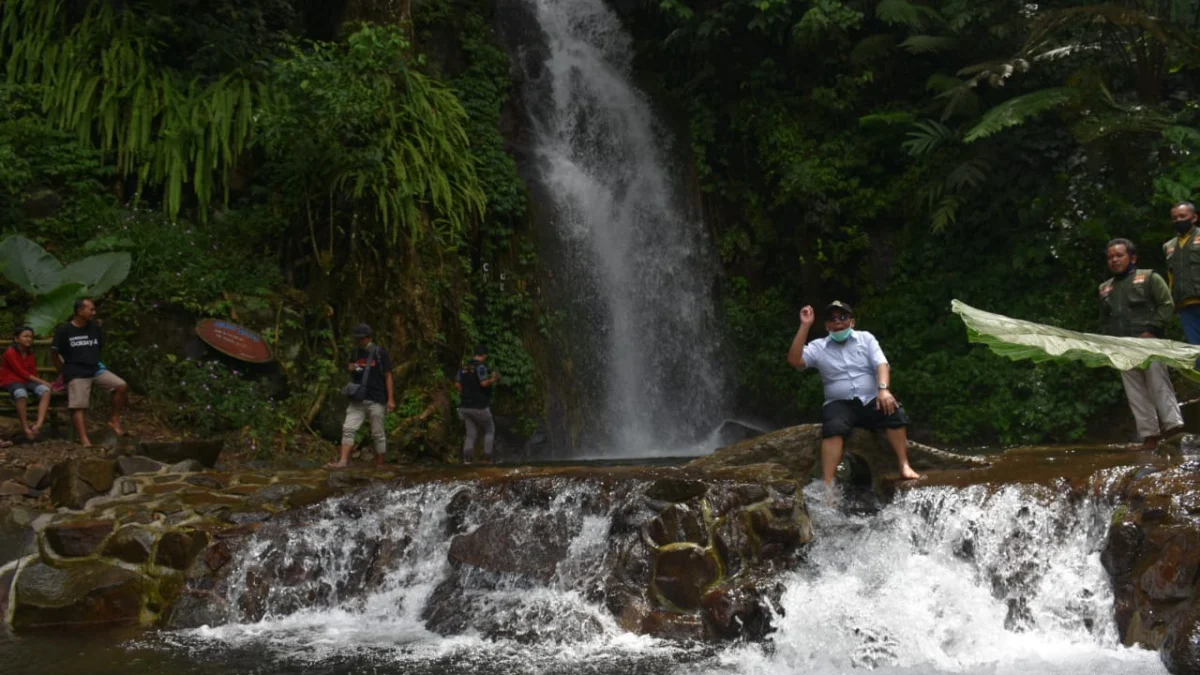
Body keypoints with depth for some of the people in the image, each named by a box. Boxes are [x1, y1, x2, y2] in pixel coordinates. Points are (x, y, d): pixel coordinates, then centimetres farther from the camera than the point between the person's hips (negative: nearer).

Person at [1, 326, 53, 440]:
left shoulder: (31, 355, 13)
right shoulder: (10, 353, -8)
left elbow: (33, 373, 11)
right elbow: (21, 372, -13)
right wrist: (42, 382, -17)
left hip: (27, 381, 6)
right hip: (11, 381, -6)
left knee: (45, 390, -25)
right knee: (21, 393, -40)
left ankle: (39, 424, -35)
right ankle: (25, 427, -30)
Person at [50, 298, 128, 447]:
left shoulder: (95, 327, 5)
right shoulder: (64, 330, -7)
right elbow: (54, 353, 0)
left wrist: (93, 364, 15)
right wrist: (65, 372, 3)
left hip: (96, 368, 4)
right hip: (76, 372, -4)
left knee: (121, 386, -13)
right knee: (79, 406, -9)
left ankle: (114, 419, -1)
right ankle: (84, 440, -13)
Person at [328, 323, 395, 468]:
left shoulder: (380, 353, -4)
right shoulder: (355, 353, 11)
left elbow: (388, 376, -4)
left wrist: (391, 399, -10)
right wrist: (351, 369, -2)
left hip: (376, 400, -5)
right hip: (358, 399, 5)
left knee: (378, 434, 2)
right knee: (348, 429, -8)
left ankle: (379, 465, 10)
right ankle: (343, 461, -11)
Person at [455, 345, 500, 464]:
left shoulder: (464, 367, 9)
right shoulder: (481, 366, -14)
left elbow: (457, 384, 10)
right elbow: (484, 383, -24)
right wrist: (494, 379, -6)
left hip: (466, 407, 6)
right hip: (480, 407, -6)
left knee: (471, 434, 9)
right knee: (489, 431, 11)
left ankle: (466, 459, -6)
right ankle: (487, 459, 7)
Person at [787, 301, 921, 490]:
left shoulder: (866, 338, 11)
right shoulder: (818, 347, 8)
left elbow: (881, 364, -2)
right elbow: (794, 360, -9)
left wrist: (884, 389, -22)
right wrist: (805, 326, -12)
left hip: (871, 401, 2)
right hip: (840, 404, -1)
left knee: (895, 414, -29)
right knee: (834, 428, -34)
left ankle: (904, 466, -23)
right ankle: (828, 484, -40)